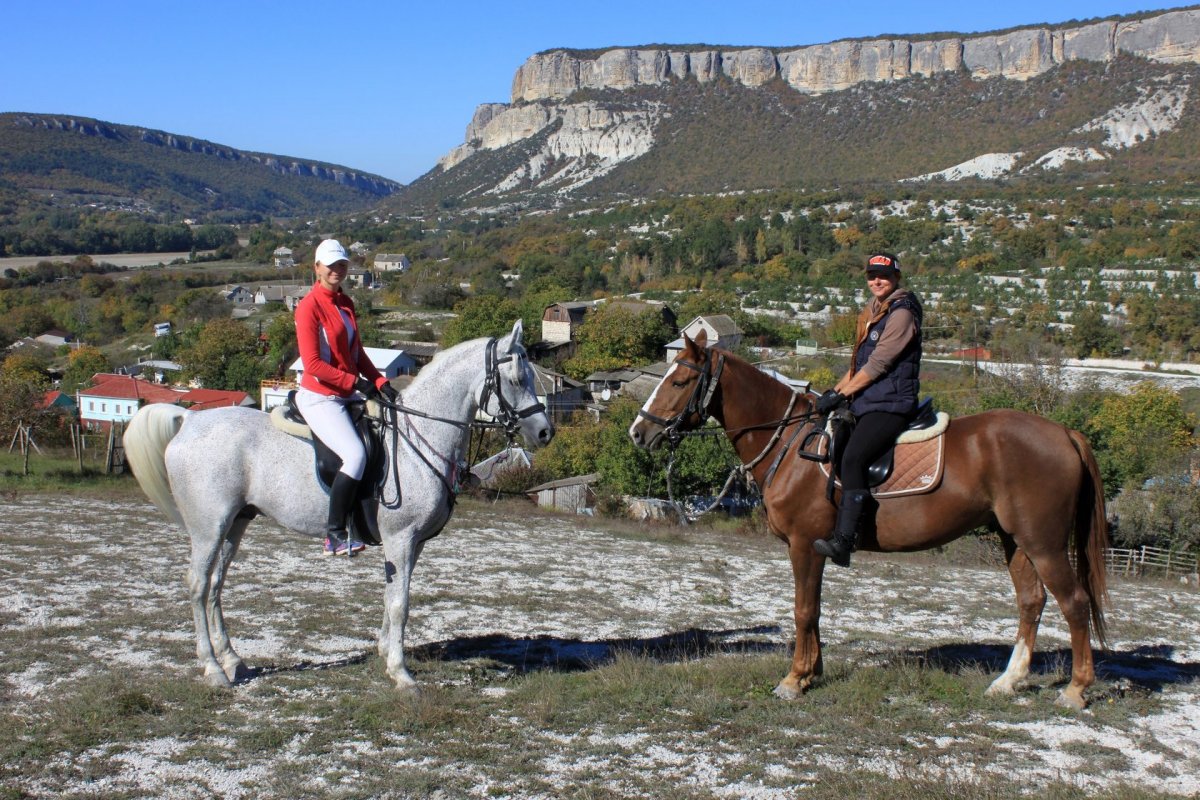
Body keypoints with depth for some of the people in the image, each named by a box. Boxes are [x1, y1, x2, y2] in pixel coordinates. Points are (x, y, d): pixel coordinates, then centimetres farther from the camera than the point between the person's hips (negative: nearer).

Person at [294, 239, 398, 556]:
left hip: (347, 396, 9)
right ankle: (334, 534, -15)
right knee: (355, 454, -25)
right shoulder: (309, 306, -12)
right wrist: (356, 383, -15)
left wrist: (380, 382, 2)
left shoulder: (346, 303, 12)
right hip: (319, 397, -9)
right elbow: (313, 364, -17)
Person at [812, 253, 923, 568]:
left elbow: (877, 364, -15)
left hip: (890, 404, -11)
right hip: (868, 403, 11)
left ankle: (843, 540, -37)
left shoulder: (901, 313, -8)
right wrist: (834, 390, 12)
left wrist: (842, 395, -13)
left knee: (853, 458, -29)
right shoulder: (872, 313, 20)